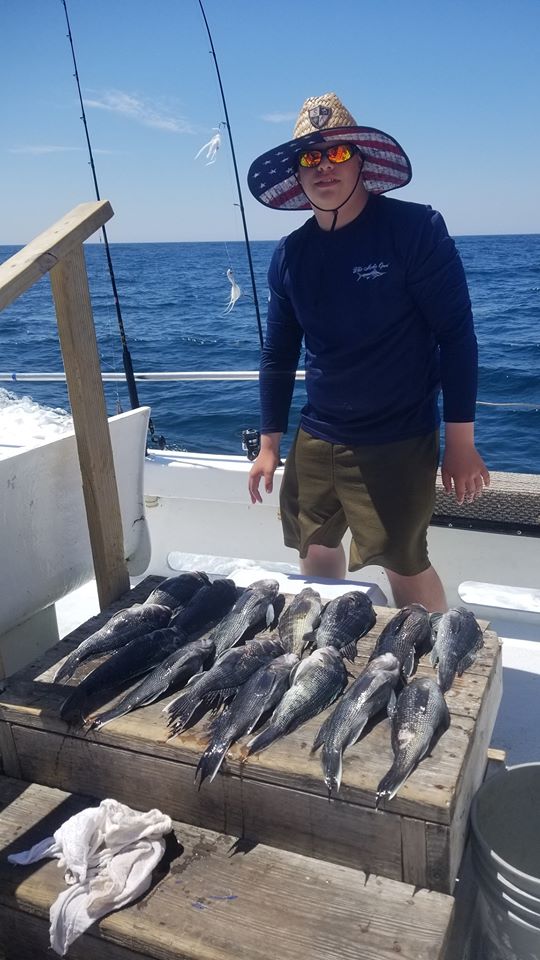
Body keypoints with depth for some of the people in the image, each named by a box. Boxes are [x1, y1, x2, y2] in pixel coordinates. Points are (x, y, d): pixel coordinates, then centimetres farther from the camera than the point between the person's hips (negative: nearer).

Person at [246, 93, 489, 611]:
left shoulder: (415, 229, -11)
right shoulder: (290, 255, 2)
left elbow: (456, 334, -11)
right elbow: (278, 355, 9)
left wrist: (460, 443, -13)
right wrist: (269, 445, 9)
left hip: (399, 442, -5)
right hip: (315, 441, 5)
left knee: (404, 563, 0)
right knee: (317, 554, 15)